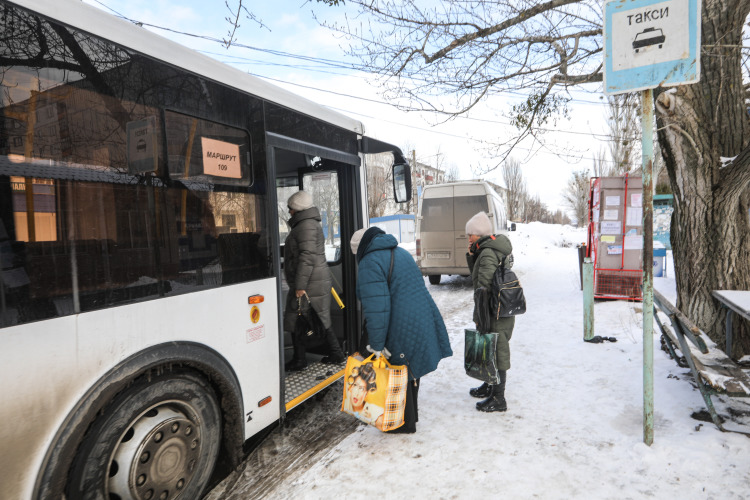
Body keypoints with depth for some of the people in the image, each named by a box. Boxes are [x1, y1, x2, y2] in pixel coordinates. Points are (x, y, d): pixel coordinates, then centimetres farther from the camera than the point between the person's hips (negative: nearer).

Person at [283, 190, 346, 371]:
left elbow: (307, 257, -23)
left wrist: (300, 286, -24)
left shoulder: (306, 225, -14)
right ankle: (336, 354, 22)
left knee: (296, 321, 0)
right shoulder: (311, 224, 20)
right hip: (319, 281, 10)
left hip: (309, 283, -10)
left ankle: (299, 361, 9)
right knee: (321, 320, 16)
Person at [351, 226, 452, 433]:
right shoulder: (401, 253, 14)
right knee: (412, 371, 24)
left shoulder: (370, 263, -15)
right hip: (422, 322, 9)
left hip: (401, 329, -9)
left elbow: (376, 308, -23)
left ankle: (406, 423, 25)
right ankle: (411, 414, 41)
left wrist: (377, 345, -18)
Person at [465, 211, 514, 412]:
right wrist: (472, 255, 4)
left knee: (495, 352, -1)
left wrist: (479, 317, -18)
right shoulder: (495, 249, 12)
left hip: (495, 314, -10)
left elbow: (484, 287, -23)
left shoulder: (487, 254, -20)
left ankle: (498, 399, 11)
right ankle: (490, 386, 39)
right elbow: (478, 274, 19)